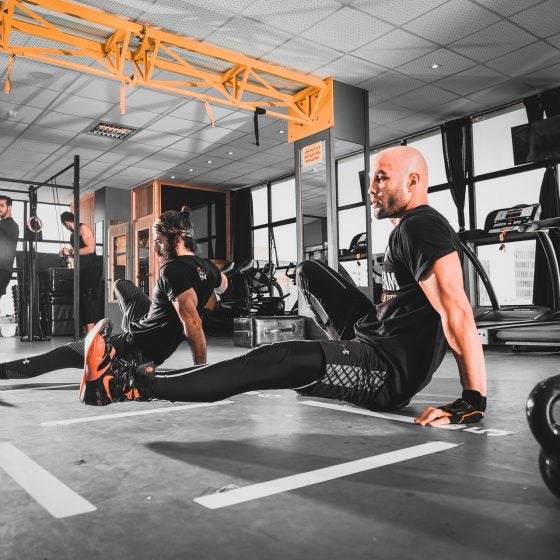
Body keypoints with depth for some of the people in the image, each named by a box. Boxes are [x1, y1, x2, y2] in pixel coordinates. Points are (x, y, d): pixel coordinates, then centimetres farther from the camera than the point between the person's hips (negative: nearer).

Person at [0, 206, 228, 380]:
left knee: (67, 352, 7)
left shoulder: (173, 270, -28)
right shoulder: (207, 266, -2)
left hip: (138, 351, -9)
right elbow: (223, 285, 21)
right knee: (120, 285, 28)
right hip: (161, 346, 9)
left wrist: (201, 368, -26)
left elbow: (193, 324, -34)